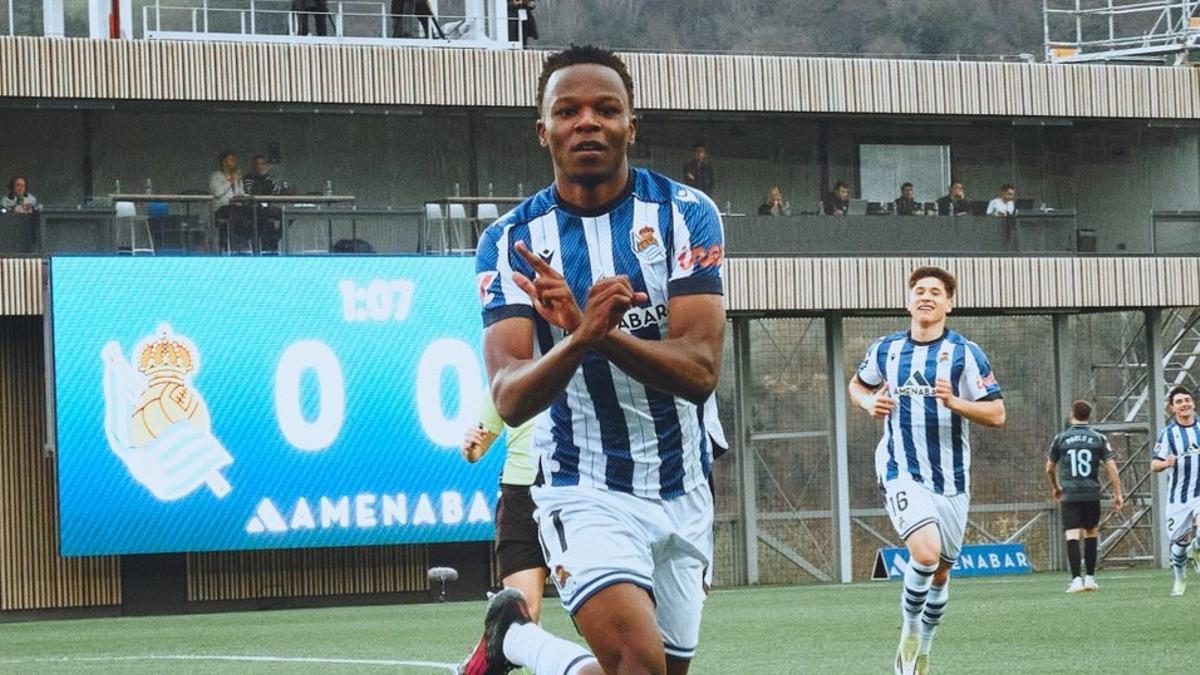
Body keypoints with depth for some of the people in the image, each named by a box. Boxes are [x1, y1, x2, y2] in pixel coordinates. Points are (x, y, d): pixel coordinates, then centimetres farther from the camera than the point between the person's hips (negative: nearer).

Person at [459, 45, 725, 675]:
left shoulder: (685, 214, -6)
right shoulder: (508, 242, -5)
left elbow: (699, 370, -16)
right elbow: (510, 400, -16)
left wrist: (597, 331, -32)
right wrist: (579, 338, -36)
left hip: (682, 495, 3)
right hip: (584, 494, -3)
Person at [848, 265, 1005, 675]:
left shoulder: (965, 353, -2)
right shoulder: (886, 349, 4)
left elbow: (996, 414, -5)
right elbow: (857, 385, 24)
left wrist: (954, 402, -21)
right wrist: (870, 403, 1)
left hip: (951, 479, 1)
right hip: (902, 473, -1)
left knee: (940, 570, 10)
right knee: (925, 552, -24)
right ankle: (909, 632, -3)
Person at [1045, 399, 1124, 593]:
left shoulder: (1061, 438, 2)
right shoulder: (1098, 438, 2)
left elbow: (1049, 469, 11)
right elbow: (1111, 468, -2)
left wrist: (1055, 488, 29)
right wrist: (1118, 494, 4)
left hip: (1070, 495, -1)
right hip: (1092, 495, 1)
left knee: (1072, 536, -5)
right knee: (1091, 534, 16)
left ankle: (1076, 579, -15)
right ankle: (1090, 577, 16)